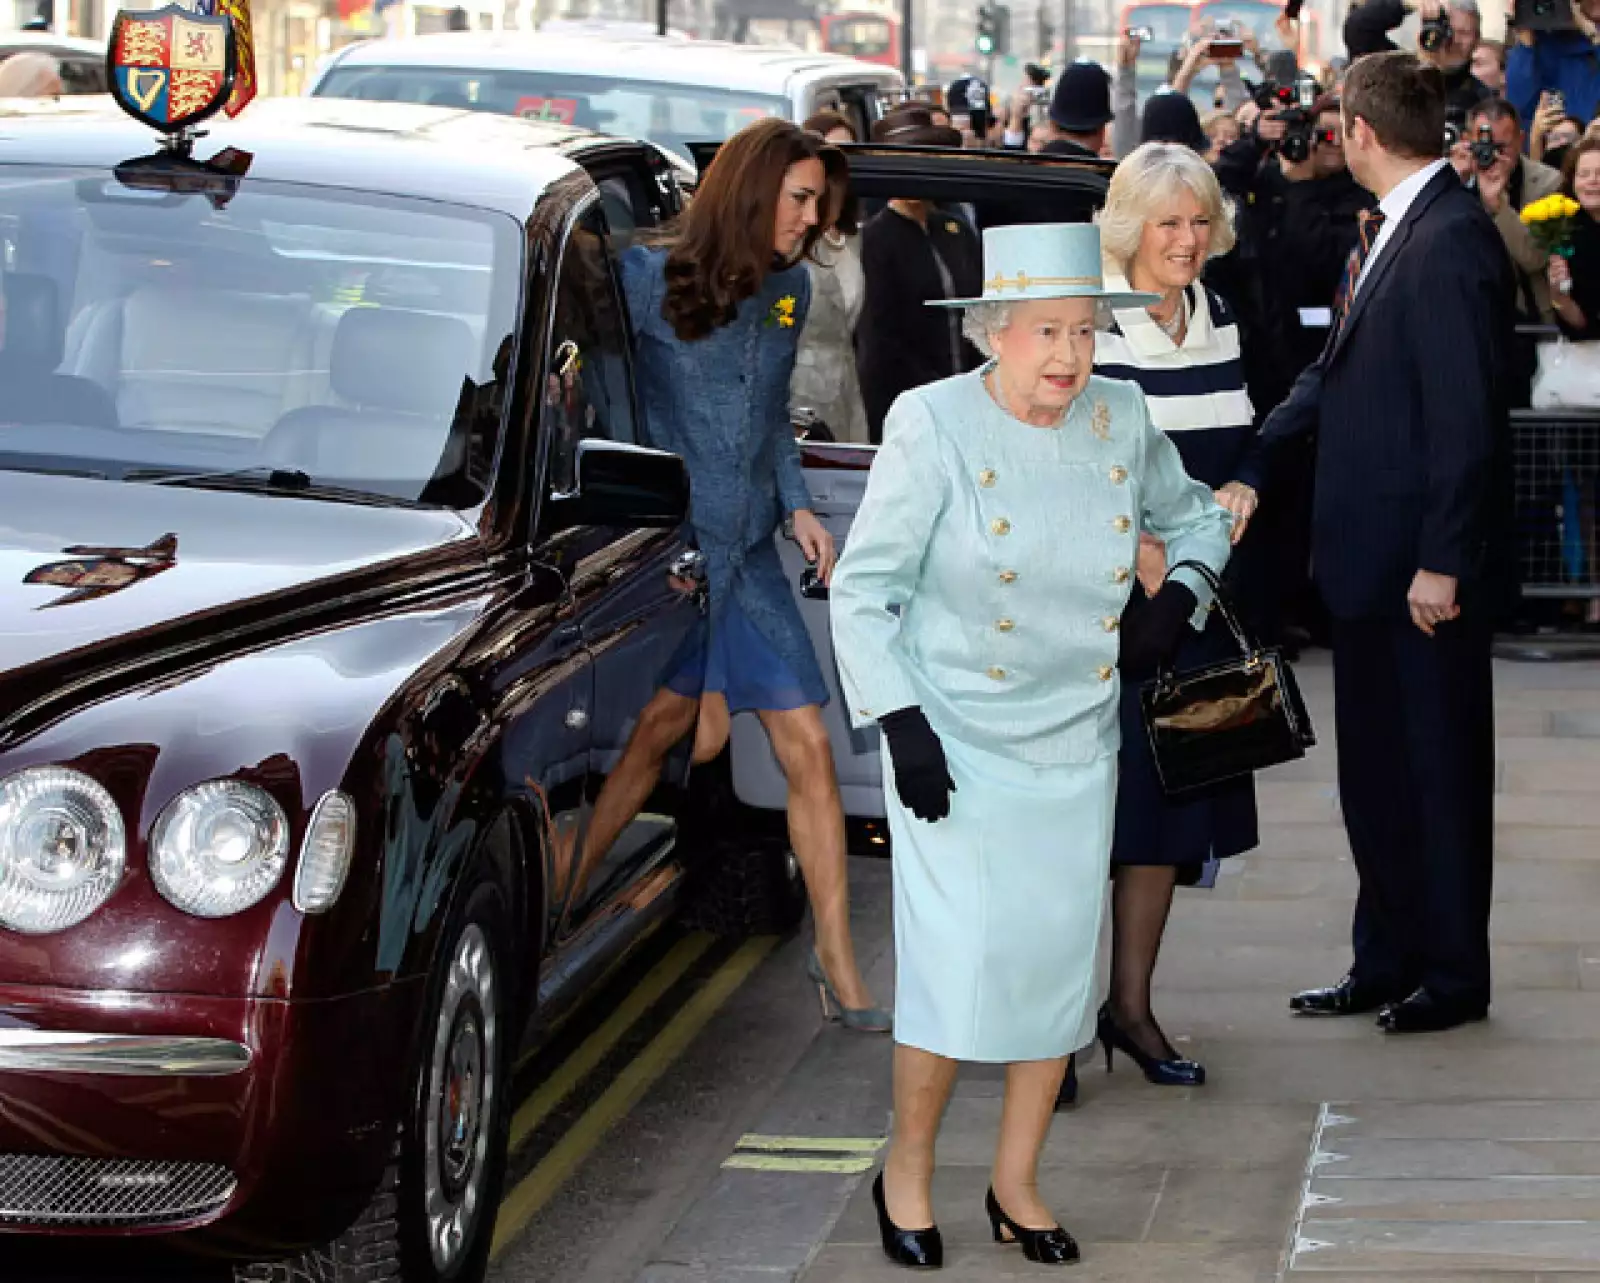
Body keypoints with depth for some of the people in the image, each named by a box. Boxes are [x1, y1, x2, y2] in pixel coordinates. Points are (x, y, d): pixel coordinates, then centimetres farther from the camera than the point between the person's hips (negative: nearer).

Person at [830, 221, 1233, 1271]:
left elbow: (1196, 517, 21)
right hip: (955, 748, -5)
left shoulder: (1122, 421, 1)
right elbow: (862, 587, -7)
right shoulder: (935, 426, -12)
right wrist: (899, 724, -14)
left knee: (1060, 960, 6)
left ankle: (1017, 1184, 22)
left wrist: (1180, 600, 1)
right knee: (961, 968, -10)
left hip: (1077, 749, 5)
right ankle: (908, 1173, 12)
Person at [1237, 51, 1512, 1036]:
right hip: (1371, 557, 9)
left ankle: (1453, 975, 17)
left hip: (1420, 562, -9)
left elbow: (1465, 415, -22)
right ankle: (1387, 964, 26)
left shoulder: (1450, 240, -19)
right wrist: (1248, 467, 12)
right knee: (1376, 770, 16)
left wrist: (1443, 562, -21)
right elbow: (1342, 375, 17)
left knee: (1437, 765, 4)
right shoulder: (1394, 232, 11)